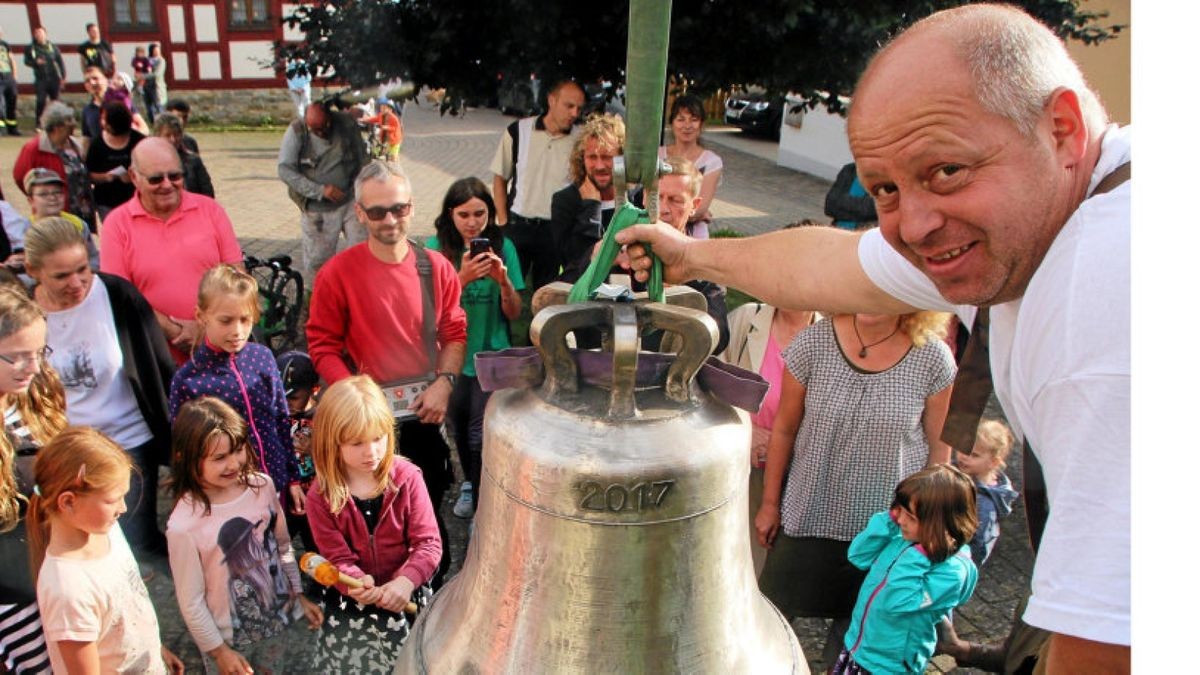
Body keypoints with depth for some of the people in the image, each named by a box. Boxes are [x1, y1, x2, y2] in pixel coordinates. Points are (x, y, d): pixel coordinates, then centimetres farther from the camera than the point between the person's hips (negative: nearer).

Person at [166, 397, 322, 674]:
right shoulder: (184, 524, -25)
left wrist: (298, 595, 9)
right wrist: (218, 650, -7)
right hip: (229, 637, -4)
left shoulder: (262, 486, -13)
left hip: (276, 619, 4)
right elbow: (191, 602, -15)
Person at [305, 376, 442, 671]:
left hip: (404, 587, 0)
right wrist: (356, 583, -32)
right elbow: (338, 559, -9)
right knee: (349, 660, -13)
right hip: (351, 594, 1)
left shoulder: (407, 477, -10)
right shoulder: (320, 496, -8)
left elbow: (428, 542, -11)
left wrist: (406, 581, -30)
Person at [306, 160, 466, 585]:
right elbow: (323, 346, -8)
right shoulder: (338, 273, -11)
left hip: (424, 413, 2)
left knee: (430, 503, 18)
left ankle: (436, 582, 40)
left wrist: (443, 382, -11)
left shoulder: (435, 268, -2)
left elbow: (455, 333, 3)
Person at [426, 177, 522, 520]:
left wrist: (504, 281, -23)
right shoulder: (436, 247, -8)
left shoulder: (502, 246, -7)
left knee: (481, 434, -7)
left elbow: (514, 314, -4)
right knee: (460, 427, 19)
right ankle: (470, 482, 45)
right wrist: (463, 278, -29)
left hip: (491, 357, -1)